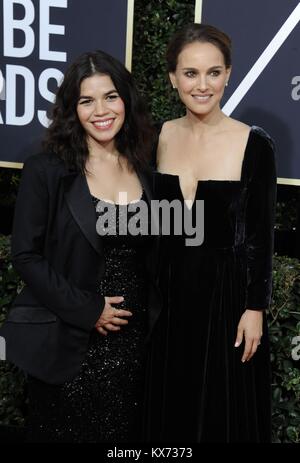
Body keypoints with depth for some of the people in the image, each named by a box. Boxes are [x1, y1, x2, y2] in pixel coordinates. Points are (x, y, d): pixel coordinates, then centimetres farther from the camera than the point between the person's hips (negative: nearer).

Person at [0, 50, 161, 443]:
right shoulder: (46, 170, -9)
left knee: (124, 432, 16)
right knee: (65, 431, 12)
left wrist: (151, 313, 1)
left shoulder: (144, 170, 4)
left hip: (132, 339, 4)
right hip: (67, 341, -4)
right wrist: (86, 309, -14)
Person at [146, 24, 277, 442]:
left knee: (223, 407, 11)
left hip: (226, 290, -3)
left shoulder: (254, 144, -11)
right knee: (169, 403, 17)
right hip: (169, 288, 4)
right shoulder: (157, 137, 0)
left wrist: (255, 308, -9)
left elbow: (261, 235, -8)